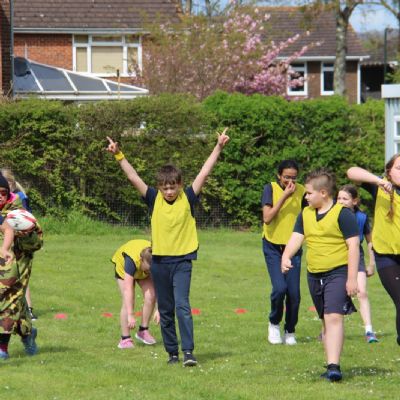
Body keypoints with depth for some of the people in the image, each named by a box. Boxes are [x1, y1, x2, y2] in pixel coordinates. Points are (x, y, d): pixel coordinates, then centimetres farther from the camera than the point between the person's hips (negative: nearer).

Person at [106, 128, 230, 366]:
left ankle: (188, 351, -17)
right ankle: (172, 352, 17)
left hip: (182, 260, -3)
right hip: (159, 261, 3)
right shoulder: (154, 200, 1)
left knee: (182, 305, -15)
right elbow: (133, 177, -3)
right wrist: (119, 156, -10)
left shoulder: (188, 199, -2)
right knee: (165, 310, 9)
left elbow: (204, 173, -7)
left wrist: (218, 148, -13)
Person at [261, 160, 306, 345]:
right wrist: (284, 196, -21)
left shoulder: (301, 191, -1)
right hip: (273, 246, -2)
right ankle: (274, 323, 9)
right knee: (279, 288, -18)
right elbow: (267, 217, -18)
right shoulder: (271, 189, -8)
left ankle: (290, 331, 17)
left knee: (294, 292, -4)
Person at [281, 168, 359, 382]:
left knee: (333, 317, -20)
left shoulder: (343, 214, -10)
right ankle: (331, 365, 22)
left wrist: (352, 278, -15)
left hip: (338, 272, -7)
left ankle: (334, 366, -25)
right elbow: (296, 237, 2)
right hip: (314, 274, 7)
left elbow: (353, 246, -11)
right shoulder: (305, 215, 9)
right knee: (325, 320, 14)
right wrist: (286, 256, -20)